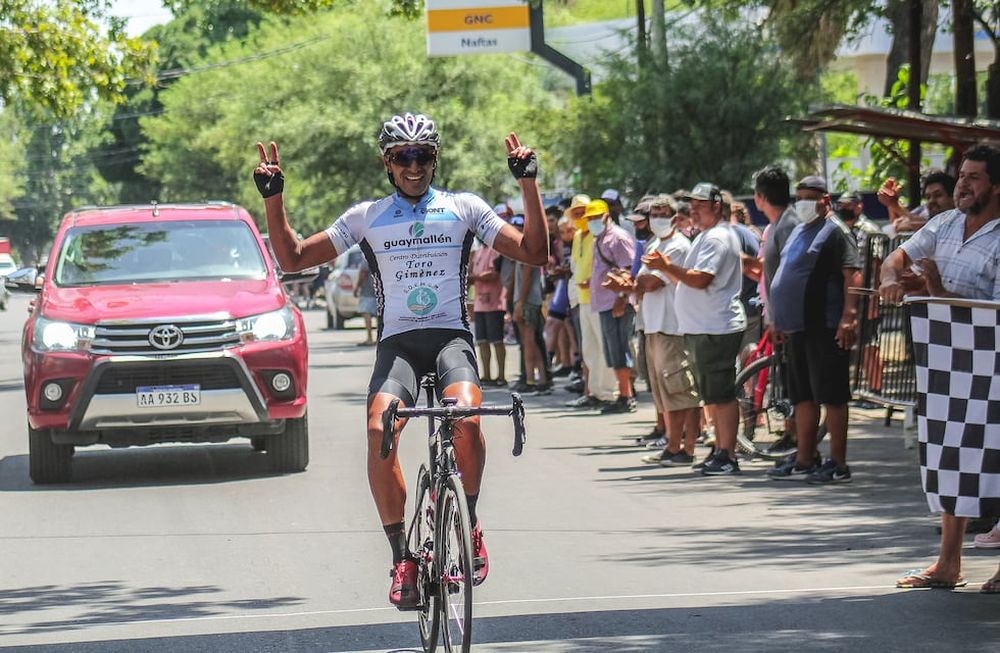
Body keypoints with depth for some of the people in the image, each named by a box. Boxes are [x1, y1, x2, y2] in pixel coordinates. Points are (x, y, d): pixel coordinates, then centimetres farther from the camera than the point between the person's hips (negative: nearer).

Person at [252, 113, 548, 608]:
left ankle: (470, 523, -8)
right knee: (379, 429, -27)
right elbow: (293, 258, 15)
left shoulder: (464, 208, 11)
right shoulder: (366, 217, 13)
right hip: (397, 340, 1)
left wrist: (528, 183, -1)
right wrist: (273, 198, 4)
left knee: (465, 415, -32)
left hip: (451, 335, -1)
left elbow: (534, 253, 7)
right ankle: (401, 557, -18)